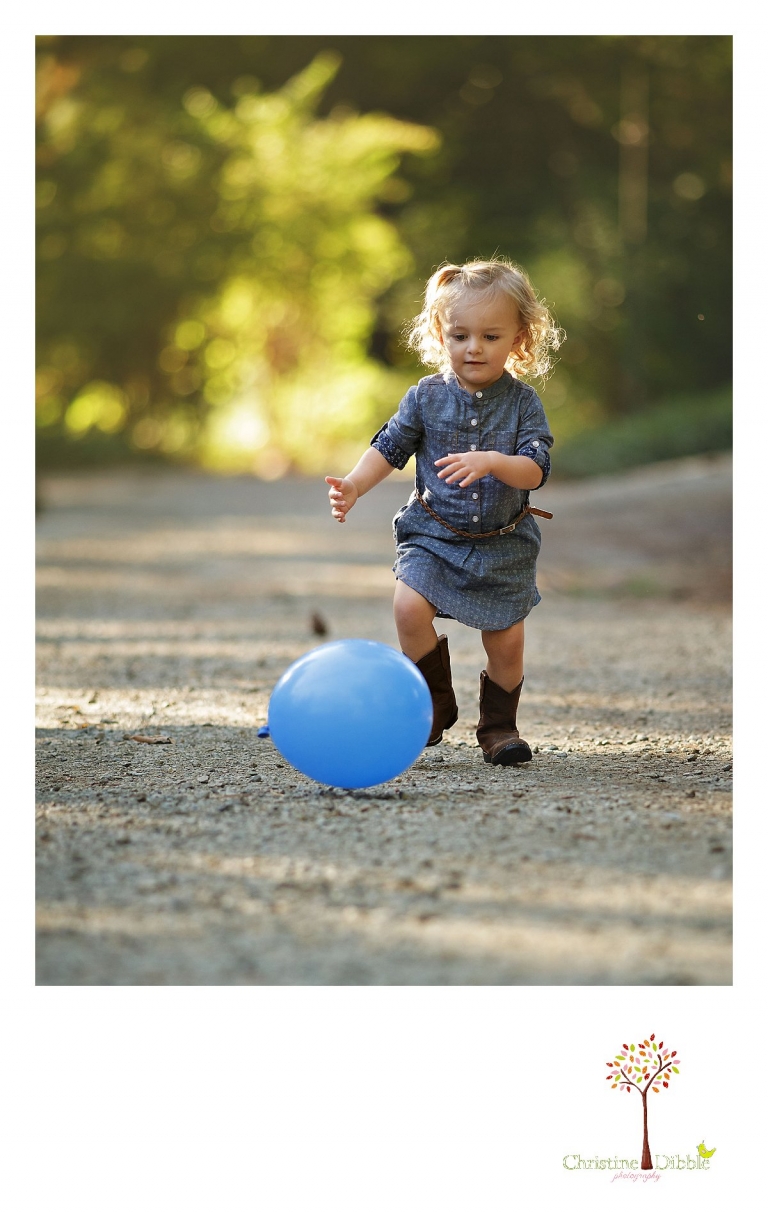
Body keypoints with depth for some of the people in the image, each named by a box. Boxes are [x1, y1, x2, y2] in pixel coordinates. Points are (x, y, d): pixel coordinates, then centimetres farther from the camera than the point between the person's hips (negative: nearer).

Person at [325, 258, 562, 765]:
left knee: (506, 639, 1)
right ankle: (435, 705, -1)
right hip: (433, 533, 0)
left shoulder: (522, 402, -7)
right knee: (410, 607, -21)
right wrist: (355, 484, -14)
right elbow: (390, 447, 2)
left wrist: (491, 462, -35)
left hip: (503, 545, 0)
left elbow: (535, 469, -16)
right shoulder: (427, 397, -3)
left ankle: (499, 724, 24)